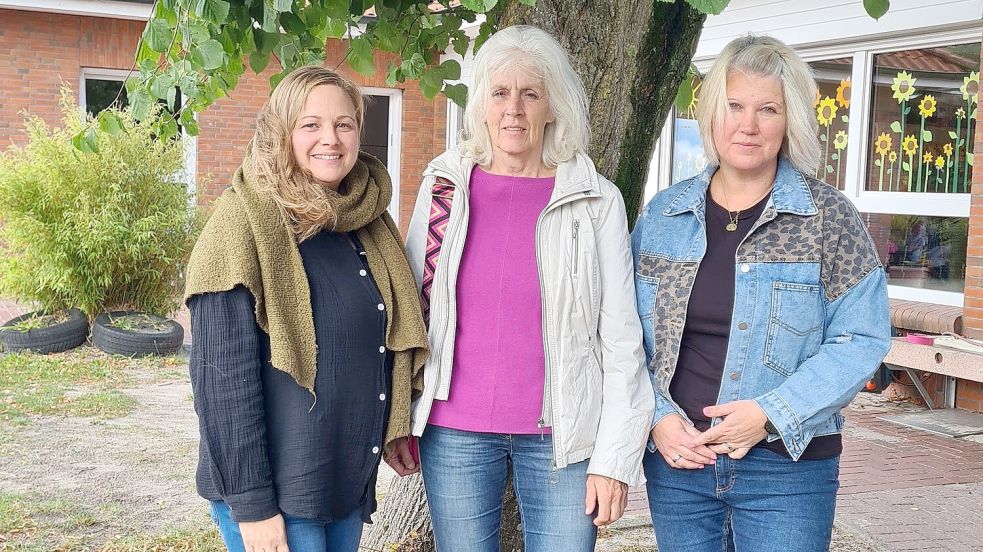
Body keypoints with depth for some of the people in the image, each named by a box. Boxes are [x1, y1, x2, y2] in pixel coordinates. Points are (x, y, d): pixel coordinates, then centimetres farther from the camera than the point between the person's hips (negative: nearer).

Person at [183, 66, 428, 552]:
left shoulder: (370, 223, 6)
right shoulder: (247, 222, -14)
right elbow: (222, 375, -17)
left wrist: (396, 434, 8)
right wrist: (251, 506, -18)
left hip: (351, 485, 7)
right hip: (275, 493, -6)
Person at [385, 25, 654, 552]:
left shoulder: (596, 200, -3)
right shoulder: (444, 186, 2)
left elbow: (620, 338, -4)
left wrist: (616, 458, -7)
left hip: (560, 435, -1)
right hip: (454, 433, 2)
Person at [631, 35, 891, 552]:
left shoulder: (829, 215, -4)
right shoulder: (662, 214, 4)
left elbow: (861, 339, -7)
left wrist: (772, 413, -15)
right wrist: (656, 417, -8)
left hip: (787, 465, -2)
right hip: (675, 458, 3)